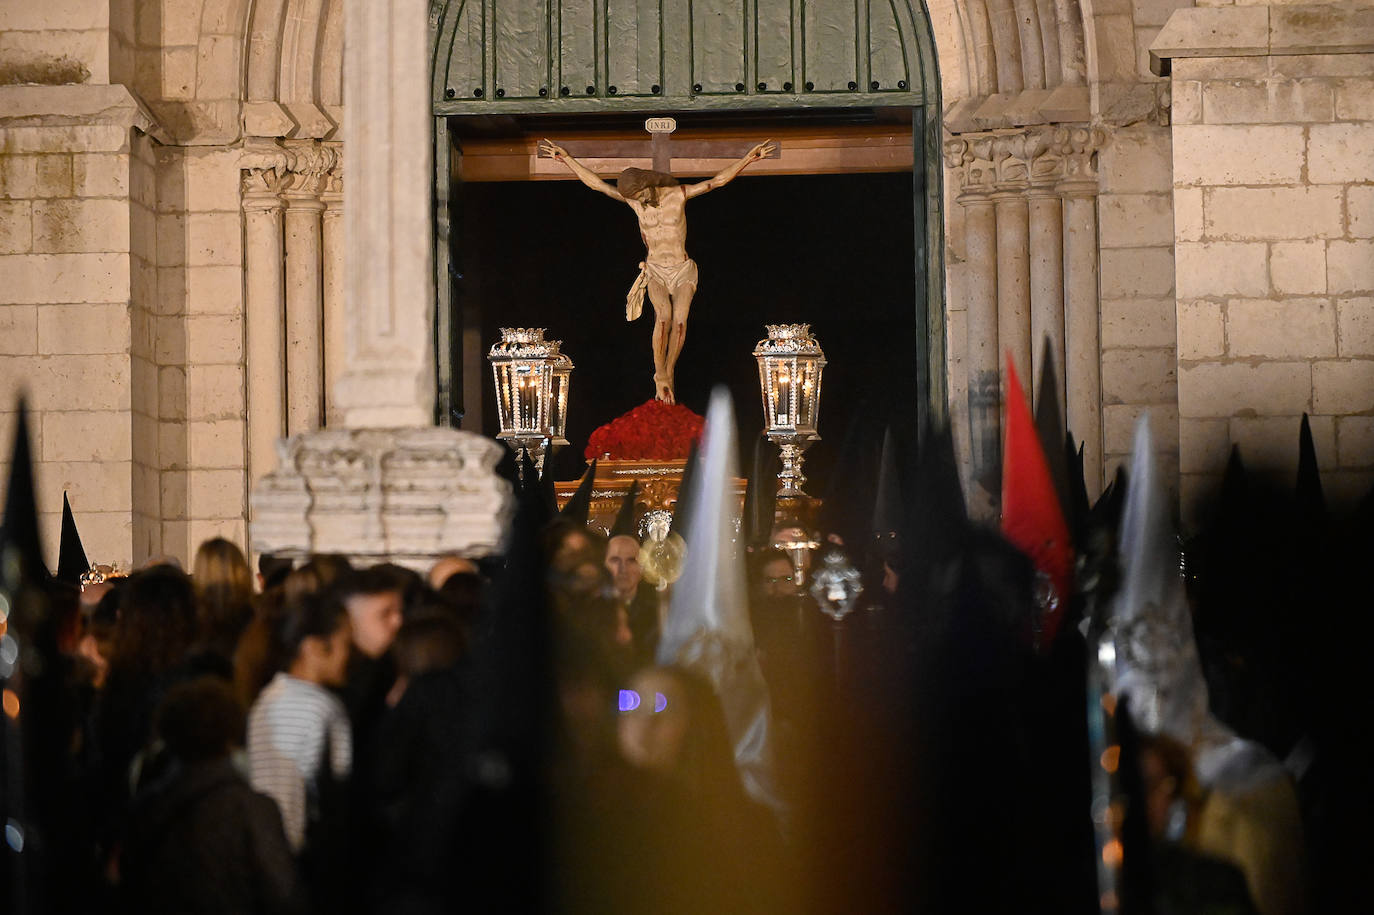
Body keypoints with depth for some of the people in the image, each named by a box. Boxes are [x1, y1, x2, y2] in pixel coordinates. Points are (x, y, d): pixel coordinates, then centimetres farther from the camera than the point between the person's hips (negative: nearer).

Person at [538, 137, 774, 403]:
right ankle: (660, 377, -18)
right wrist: (566, 158, -3)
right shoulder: (634, 200, -4)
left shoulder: (678, 194, -9)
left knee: (680, 319, -24)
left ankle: (667, 374, -9)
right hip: (655, 272, 0)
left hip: (683, 271, 0)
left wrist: (749, 158, -21)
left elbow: (719, 180, -12)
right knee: (664, 316, -27)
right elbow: (594, 182, -1)